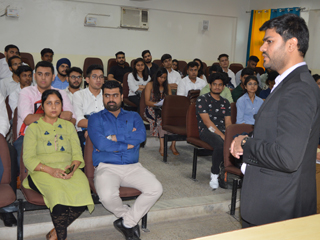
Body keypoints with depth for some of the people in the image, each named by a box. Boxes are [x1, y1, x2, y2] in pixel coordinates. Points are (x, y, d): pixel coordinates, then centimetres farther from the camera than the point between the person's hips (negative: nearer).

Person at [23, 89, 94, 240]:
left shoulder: (68, 126, 20)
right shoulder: (34, 128, 10)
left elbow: (77, 154, 12)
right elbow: (28, 159, -1)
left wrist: (73, 167, -11)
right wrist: (50, 170, -16)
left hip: (68, 170, 3)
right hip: (42, 172, -3)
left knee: (82, 192, -29)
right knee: (59, 193, -35)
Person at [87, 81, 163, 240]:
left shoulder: (133, 116, 18)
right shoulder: (96, 119, 10)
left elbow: (141, 136, -4)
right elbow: (100, 144, -9)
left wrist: (114, 138, -8)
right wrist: (129, 142, -4)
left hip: (132, 167, 3)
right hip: (107, 167, -3)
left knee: (156, 189, -21)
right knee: (107, 196, -33)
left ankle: (126, 223, -3)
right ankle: (131, 218, 2)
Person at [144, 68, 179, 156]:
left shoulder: (167, 86, 19)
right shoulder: (150, 85, 5)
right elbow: (147, 102, -3)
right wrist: (158, 104, -19)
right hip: (152, 109, -4)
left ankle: (173, 145, -28)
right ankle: (162, 146, -38)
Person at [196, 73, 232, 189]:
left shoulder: (225, 102, 21)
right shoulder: (202, 99, 3)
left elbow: (228, 122, 13)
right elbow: (207, 121, -8)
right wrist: (222, 136, -17)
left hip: (222, 131, 5)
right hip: (207, 131, -5)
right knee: (221, 144, -36)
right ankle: (214, 174, -15)